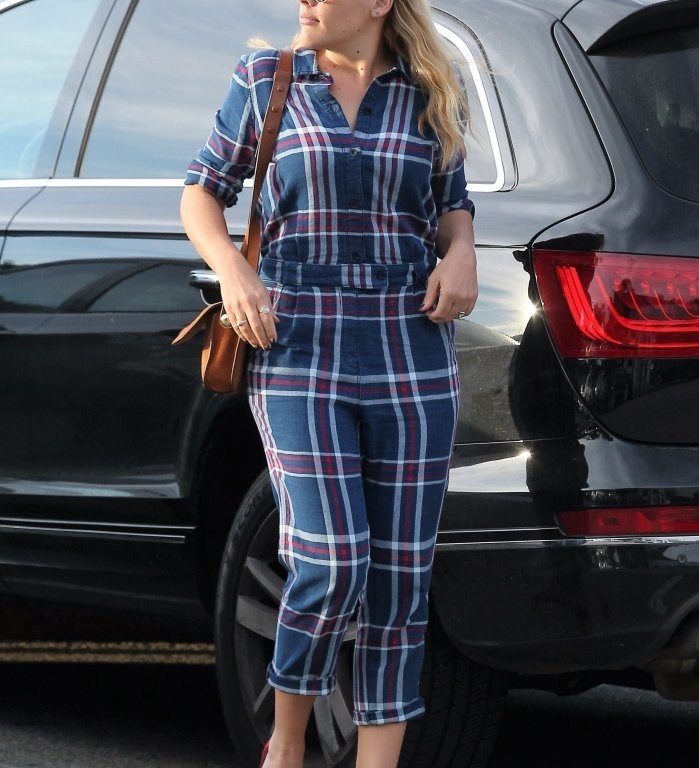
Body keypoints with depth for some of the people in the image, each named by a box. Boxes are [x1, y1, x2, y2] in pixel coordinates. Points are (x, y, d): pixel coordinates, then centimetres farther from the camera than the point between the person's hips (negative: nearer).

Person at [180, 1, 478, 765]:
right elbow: (201, 194, 10)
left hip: (410, 354, 2)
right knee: (331, 563, -14)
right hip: (298, 354, -2)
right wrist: (232, 271, -9)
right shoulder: (266, 81, 3)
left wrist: (460, 253, -2)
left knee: (399, 574, 2)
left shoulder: (429, 94, 7)